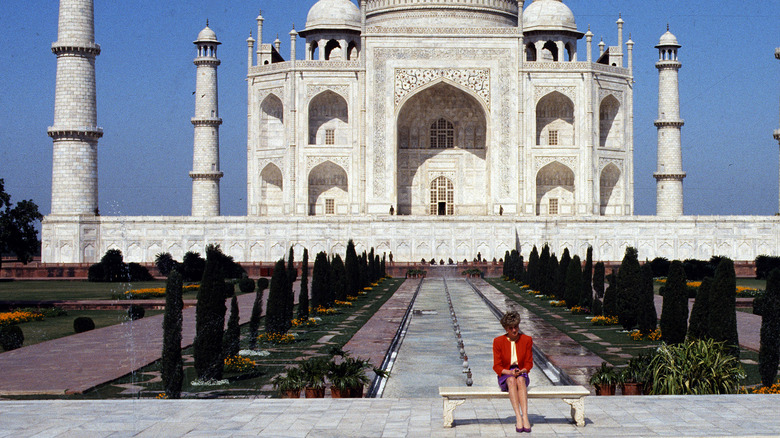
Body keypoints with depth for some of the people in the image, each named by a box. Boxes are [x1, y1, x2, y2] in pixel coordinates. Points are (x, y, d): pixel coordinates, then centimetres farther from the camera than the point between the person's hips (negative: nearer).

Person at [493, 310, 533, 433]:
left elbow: (529, 363, 3)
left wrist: (521, 371, -18)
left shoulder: (527, 340, 0)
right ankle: (518, 417, -48)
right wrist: (510, 372, -21)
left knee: (520, 380, -36)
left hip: (522, 374, 1)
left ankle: (525, 416, -48)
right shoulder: (498, 341, -4)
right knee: (512, 380, -37)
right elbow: (497, 366, -3)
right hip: (504, 377, -1)